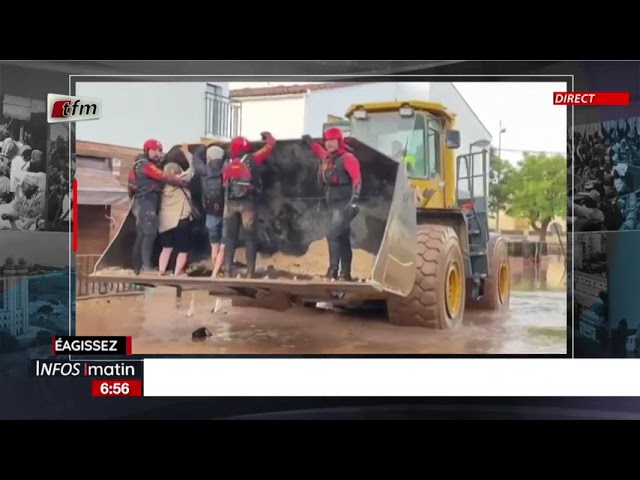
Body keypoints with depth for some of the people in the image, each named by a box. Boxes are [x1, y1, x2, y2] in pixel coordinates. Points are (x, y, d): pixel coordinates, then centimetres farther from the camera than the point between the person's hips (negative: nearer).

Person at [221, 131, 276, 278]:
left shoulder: (227, 165, 15)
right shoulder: (252, 159, 4)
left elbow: (225, 184, 15)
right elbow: (271, 144, 12)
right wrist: (268, 135, 31)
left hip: (230, 203, 3)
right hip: (248, 203, -3)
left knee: (229, 238, 10)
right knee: (250, 238, 4)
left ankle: (227, 270, 8)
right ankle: (250, 272, 1)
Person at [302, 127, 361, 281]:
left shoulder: (347, 158, -10)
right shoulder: (327, 158, 14)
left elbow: (357, 178, -21)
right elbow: (320, 151, 39)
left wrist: (355, 198, -30)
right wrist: (310, 141, 36)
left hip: (344, 203, -9)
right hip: (333, 204, 9)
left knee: (333, 235, -17)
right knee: (343, 239, 11)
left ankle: (334, 270, -15)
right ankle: (345, 272, 16)